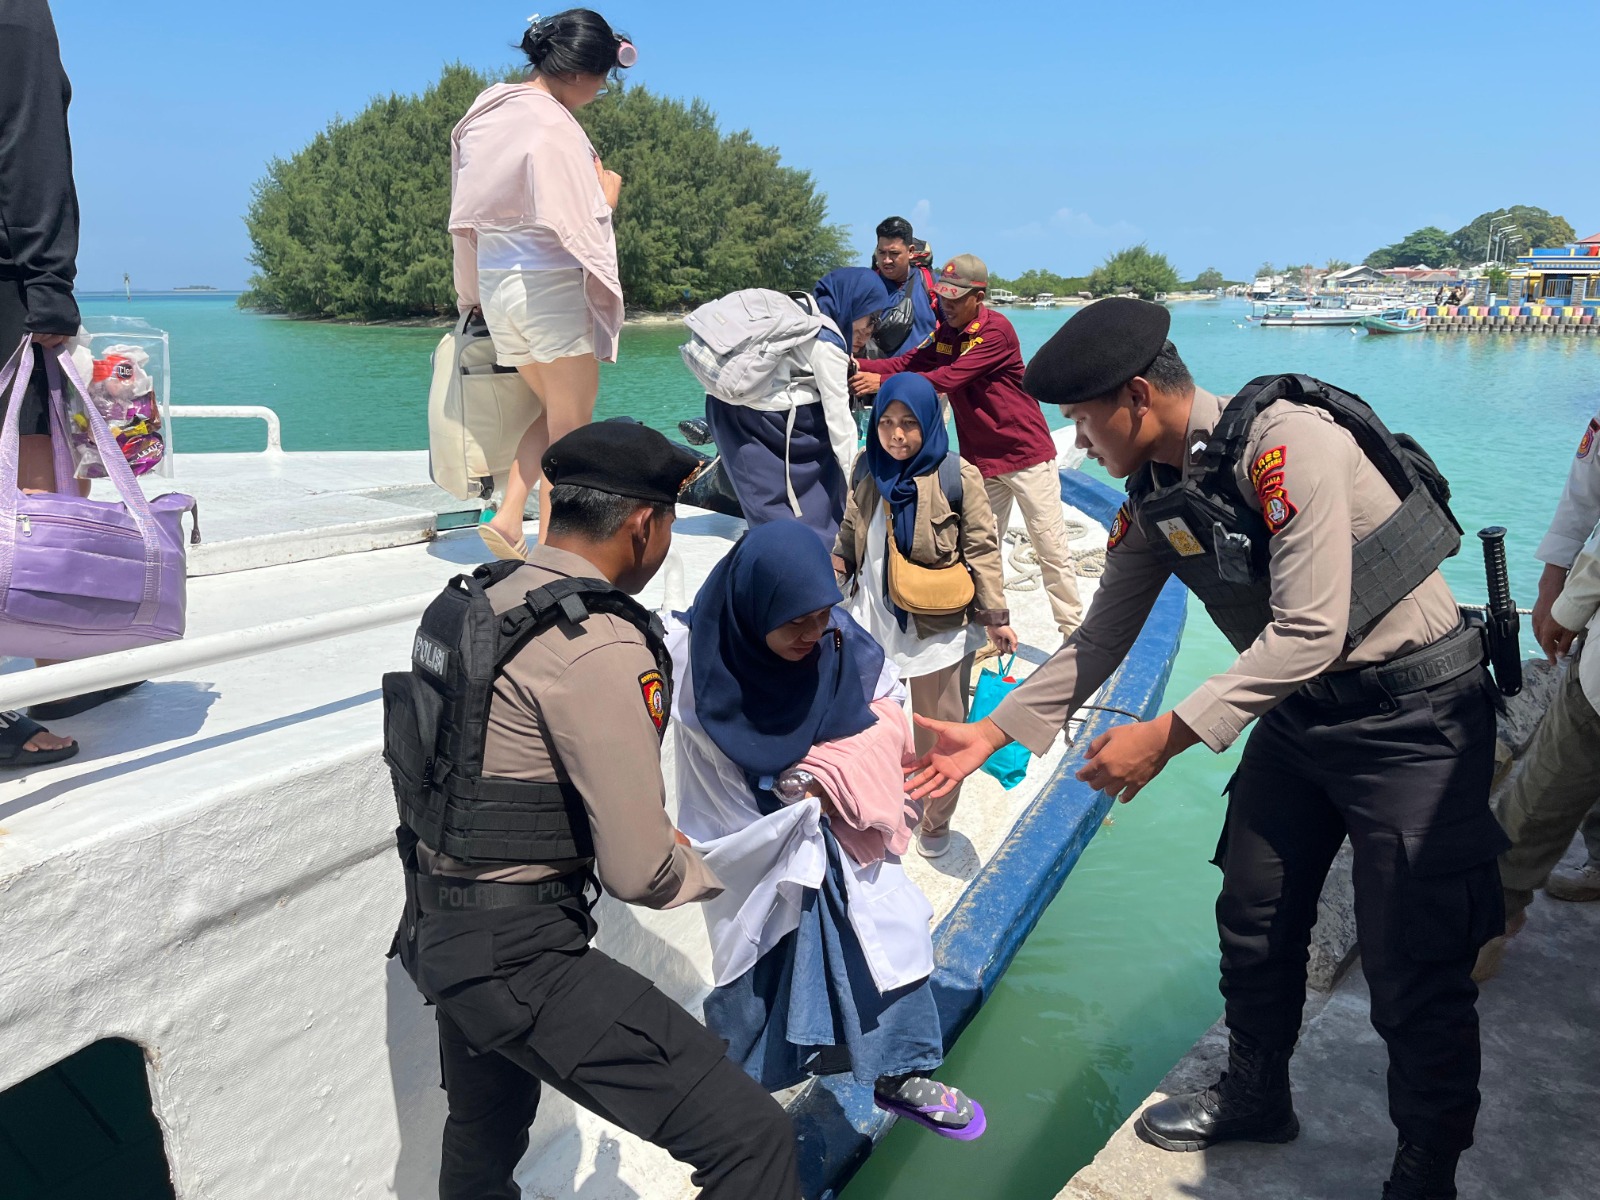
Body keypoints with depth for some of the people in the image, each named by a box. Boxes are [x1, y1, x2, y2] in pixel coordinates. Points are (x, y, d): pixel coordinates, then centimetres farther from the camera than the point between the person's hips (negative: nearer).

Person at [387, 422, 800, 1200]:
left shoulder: (477, 601, 4)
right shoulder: (598, 648, -22)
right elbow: (640, 873, -21)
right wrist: (710, 870, 1)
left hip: (438, 927, 10)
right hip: (517, 953, -10)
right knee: (750, 1136, -11)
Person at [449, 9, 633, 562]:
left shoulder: (483, 109, 10)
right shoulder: (553, 125, -15)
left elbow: (466, 213, 14)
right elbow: (579, 225, -17)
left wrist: (472, 292, 20)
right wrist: (607, 195, 2)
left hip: (494, 284, 8)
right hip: (552, 287, -8)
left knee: (554, 409, 22)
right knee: (571, 430, 5)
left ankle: (507, 519, 9)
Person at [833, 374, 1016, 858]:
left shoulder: (957, 478, -11)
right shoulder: (868, 476, 3)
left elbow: (982, 550, -8)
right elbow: (850, 539, 14)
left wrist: (996, 617, -8)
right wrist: (833, 569, -4)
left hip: (938, 629, -4)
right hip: (874, 622, 4)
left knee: (939, 732, 8)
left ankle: (936, 822, 28)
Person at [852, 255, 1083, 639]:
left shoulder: (996, 330, -18)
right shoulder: (944, 331, 7)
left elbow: (948, 378, -25)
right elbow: (907, 362, -3)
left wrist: (882, 382, -27)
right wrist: (860, 366, -20)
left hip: (1027, 454, -6)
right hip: (980, 459, 7)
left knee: (1051, 549, 0)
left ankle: (1073, 630, 10)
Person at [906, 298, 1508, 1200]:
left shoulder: (1286, 443, -25)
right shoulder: (1155, 492, 0)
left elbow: (1309, 636, -29)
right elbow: (1099, 642, 7)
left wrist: (1165, 737, -27)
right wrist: (990, 734, 3)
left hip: (1413, 711, -8)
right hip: (1301, 712, 8)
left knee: (1413, 968, -1)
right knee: (1253, 922, 15)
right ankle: (1256, 1099, 39)